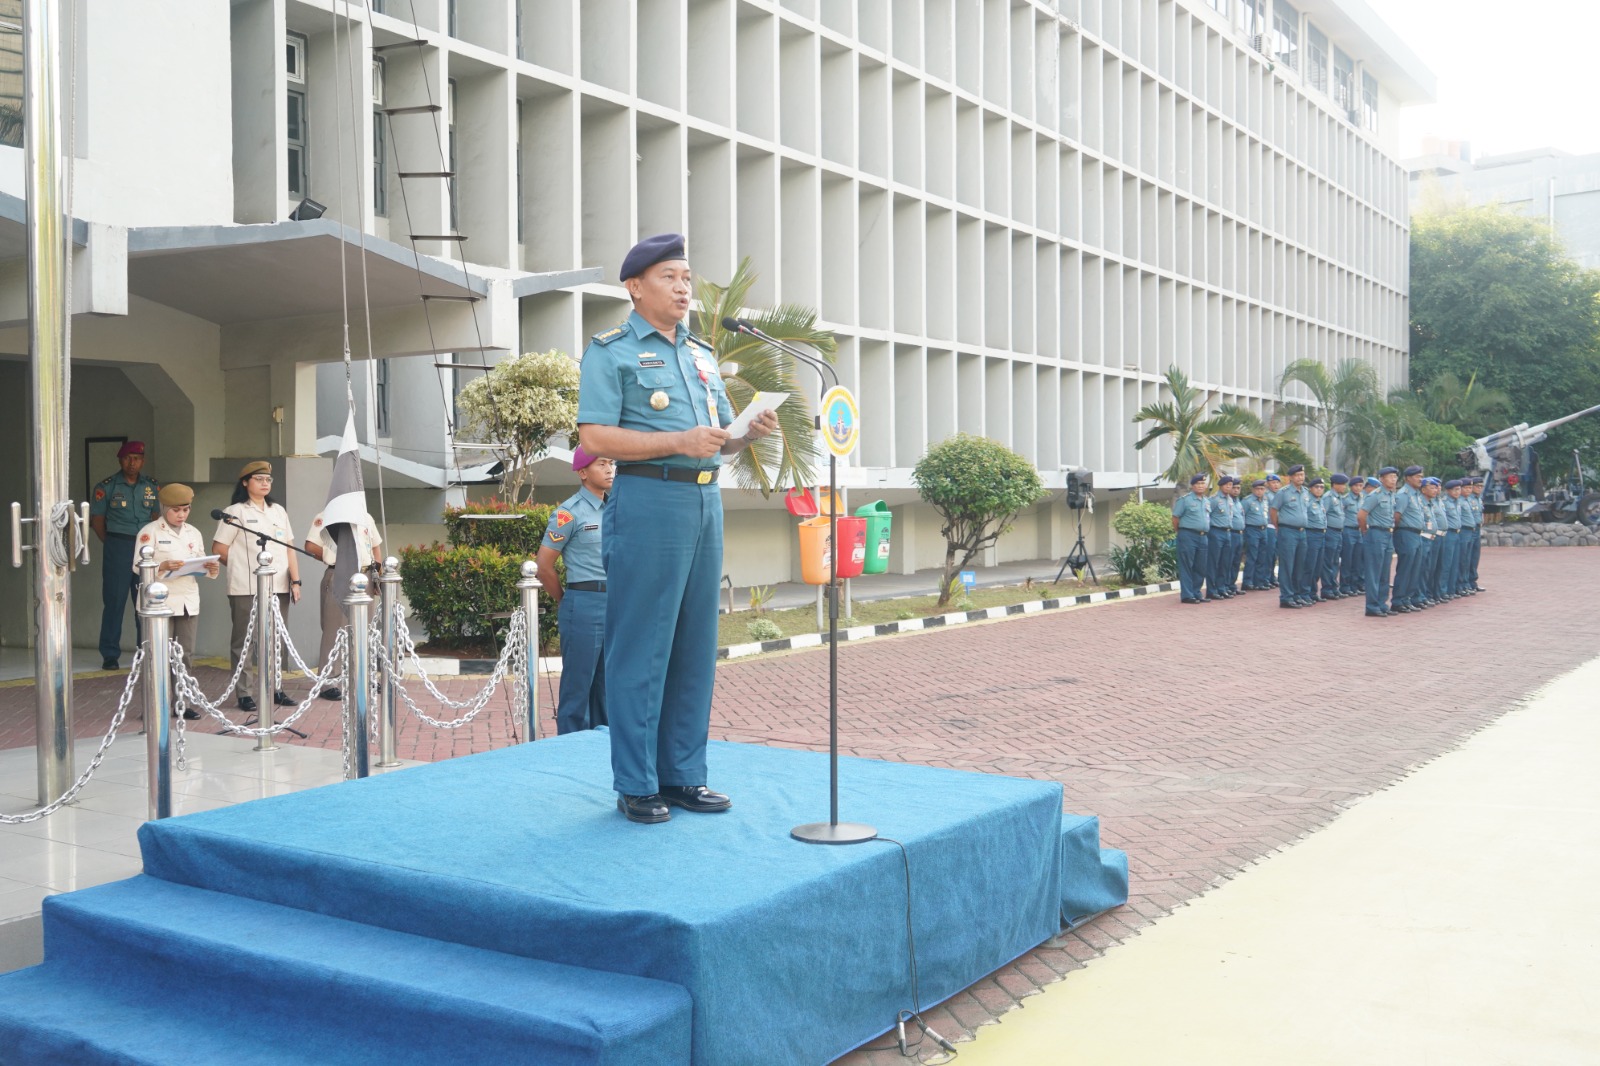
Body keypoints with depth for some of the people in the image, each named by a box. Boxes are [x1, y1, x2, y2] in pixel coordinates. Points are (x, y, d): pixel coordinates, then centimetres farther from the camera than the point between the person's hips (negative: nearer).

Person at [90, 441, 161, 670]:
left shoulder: (152, 486, 8)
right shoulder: (106, 487, -1)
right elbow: (97, 520, 3)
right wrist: (112, 544, 2)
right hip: (118, 549, -3)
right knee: (114, 600, -1)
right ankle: (110, 655, 4)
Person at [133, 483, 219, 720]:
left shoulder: (194, 533, 15)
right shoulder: (150, 532, -2)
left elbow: (200, 565, 18)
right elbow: (138, 566, -9)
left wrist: (211, 569, -4)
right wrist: (163, 566, -25)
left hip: (189, 601, 5)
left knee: (185, 654, 7)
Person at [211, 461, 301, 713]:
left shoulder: (278, 510, 15)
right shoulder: (235, 512, -1)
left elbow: (289, 548, 12)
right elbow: (218, 549, -2)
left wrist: (295, 580, 5)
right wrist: (241, 566, 6)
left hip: (278, 587, 5)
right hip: (247, 589, -5)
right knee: (244, 642, 1)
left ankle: (273, 689, 19)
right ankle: (245, 694, 5)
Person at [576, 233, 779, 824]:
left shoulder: (702, 355, 21)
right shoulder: (610, 351, 0)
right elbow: (595, 437, -11)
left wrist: (751, 432, 0)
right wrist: (678, 443, -18)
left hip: (706, 500, 7)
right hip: (648, 499, -7)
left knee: (695, 644, 8)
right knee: (640, 647, -4)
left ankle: (683, 774, 17)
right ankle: (635, 784, 3)